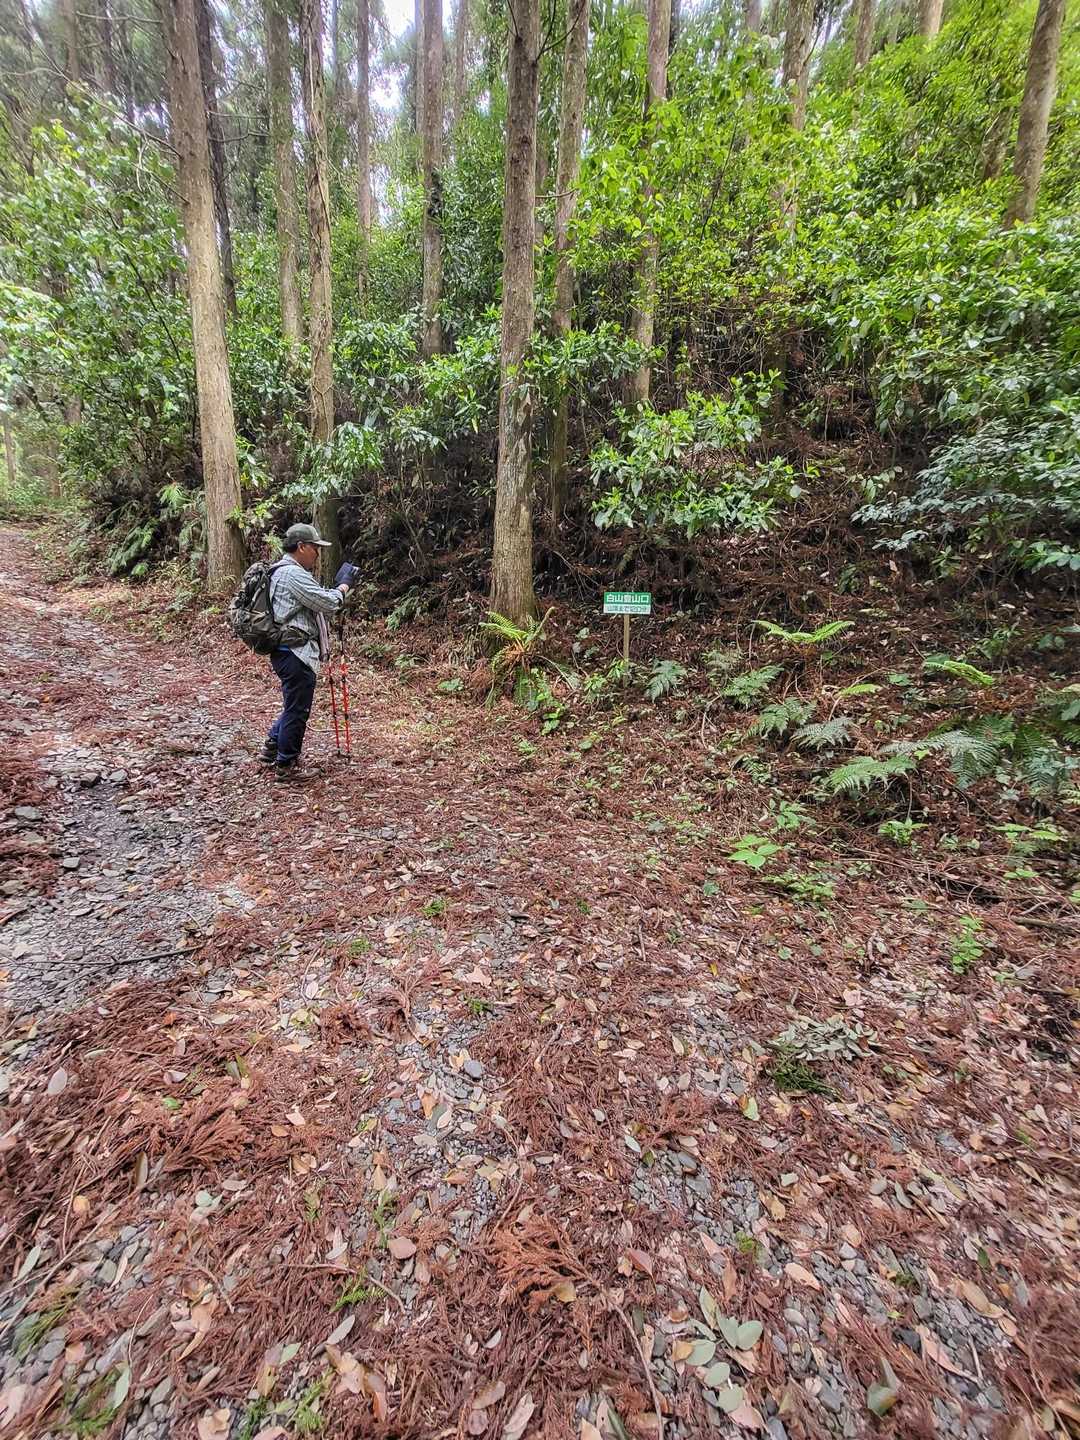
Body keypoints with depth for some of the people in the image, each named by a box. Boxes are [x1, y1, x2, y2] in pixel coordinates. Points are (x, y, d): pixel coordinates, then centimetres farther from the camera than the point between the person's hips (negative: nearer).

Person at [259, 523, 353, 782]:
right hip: (295, 653, -11)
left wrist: (337, 588, 9)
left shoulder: (284, 571, 19)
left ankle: (271, 748, 35)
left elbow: (315, 603, 19)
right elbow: (328, 603, -17)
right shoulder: (293, 574, -16)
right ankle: (285, 766, 12)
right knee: (297, 709, 0)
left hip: (289, 652, 11)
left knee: (295, 705, 24)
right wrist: (343, 586, -2)